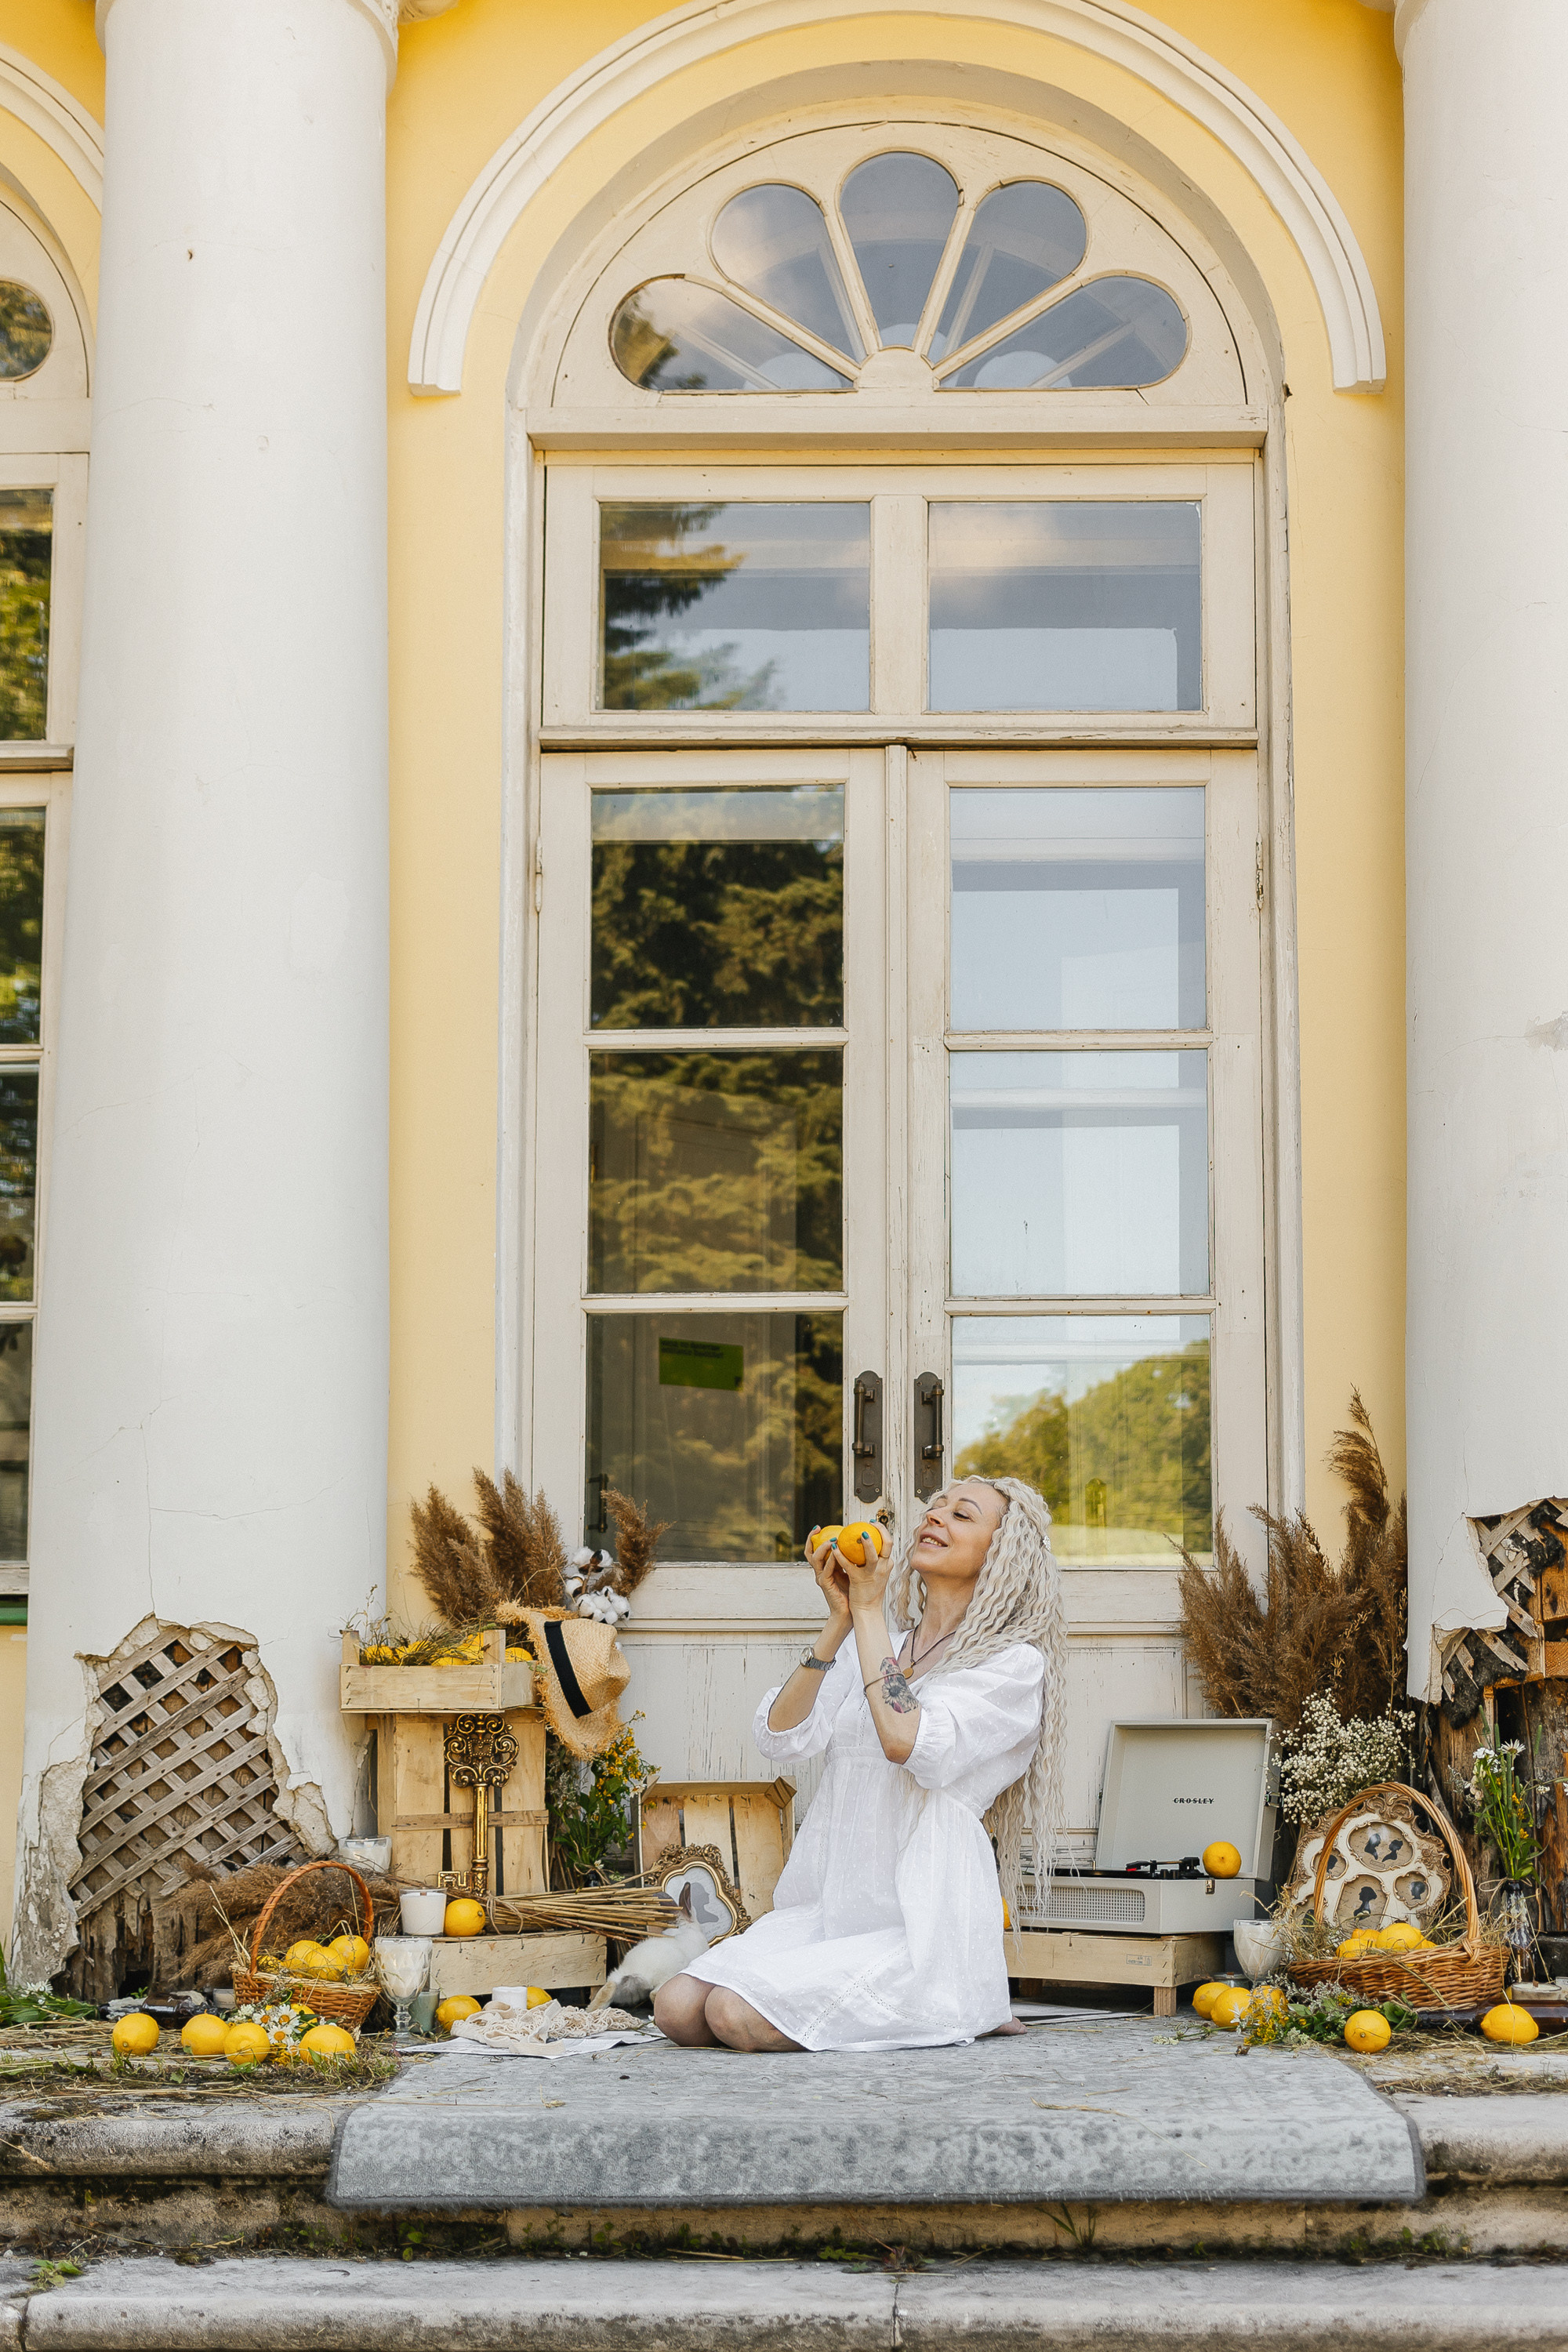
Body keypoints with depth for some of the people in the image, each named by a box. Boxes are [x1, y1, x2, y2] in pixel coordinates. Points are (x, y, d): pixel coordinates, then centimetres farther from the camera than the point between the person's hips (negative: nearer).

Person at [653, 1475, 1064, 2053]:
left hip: (921, 1934, -6)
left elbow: (905, 1741, -20)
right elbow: (780, 1738, 1)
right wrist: (840, 1619, -6)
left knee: (737, 2017, -22)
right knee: (677, 2008, -13)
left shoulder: (1014, 1664, -3)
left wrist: (869, 1609, -12)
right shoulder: (872, 1642, 16)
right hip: (826, 1912, 6)